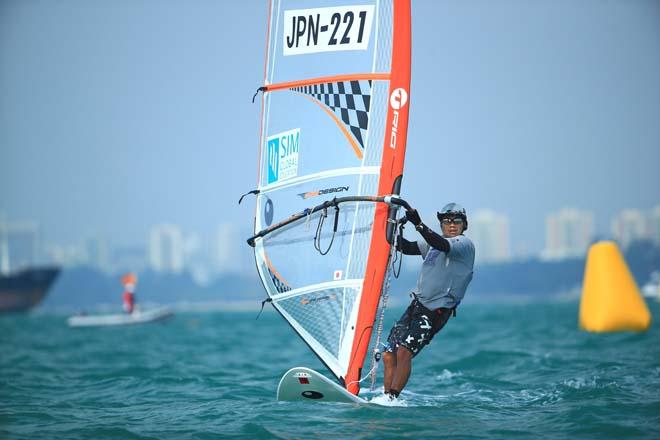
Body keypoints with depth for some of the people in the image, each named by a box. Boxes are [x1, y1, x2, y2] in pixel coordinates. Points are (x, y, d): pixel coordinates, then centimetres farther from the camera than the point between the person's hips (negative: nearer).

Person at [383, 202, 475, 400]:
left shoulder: (464, 244, -6)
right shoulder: (433, 242, 19)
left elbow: (443, 246, -25)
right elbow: (407, 248, 12)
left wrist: (419, 224, -36)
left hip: (436, 311, -8)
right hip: (417, 305, 8)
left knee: (404, 352, -22)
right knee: (389, 355, 1)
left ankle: (392, 399, -18)